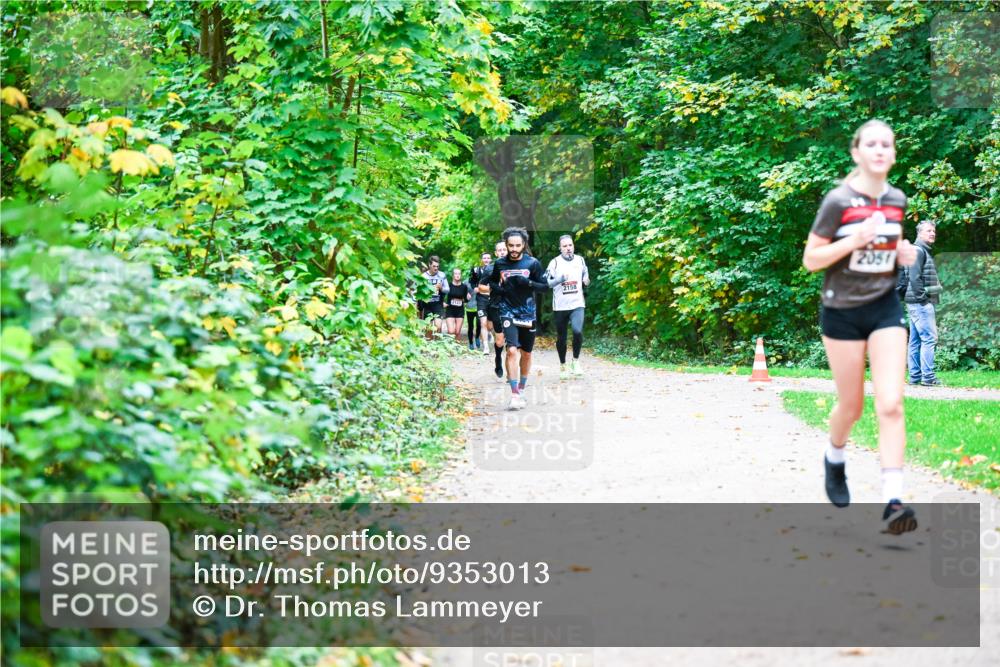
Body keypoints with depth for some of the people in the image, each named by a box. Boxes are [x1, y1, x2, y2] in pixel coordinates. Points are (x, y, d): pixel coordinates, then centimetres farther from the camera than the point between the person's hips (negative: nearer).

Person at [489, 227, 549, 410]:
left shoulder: (532, 263, -3)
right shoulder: (500, 263, 1)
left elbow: (545, 285, 1)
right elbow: (492, 281, 17)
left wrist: (528, 283, -17)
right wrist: (496, 289, -5)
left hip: (528, 313, 1)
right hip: (508, 311, -1)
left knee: (526, 353, 12)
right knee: (512, 350, -17)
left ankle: (521, 389, 32)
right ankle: (514, 395, -18)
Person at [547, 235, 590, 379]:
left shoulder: (580, 260, 6)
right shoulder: (555, 262, -4)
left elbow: (585, 277, 20)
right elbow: (545, 283, -6)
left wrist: (586, 281, -3)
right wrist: (560, 279, -21)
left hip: (577, 304, 1)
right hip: (560, 306, -1)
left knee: (578, 331, -22)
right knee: (561, 337, 8)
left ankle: (576, 361, -3)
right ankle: (562, 366, 26)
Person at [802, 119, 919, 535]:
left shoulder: (897, 200, 3)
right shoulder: (838, 201, -12)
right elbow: (810, 259, -11)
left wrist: (903, 253, -2)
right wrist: (855, 239, -24)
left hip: (885, 308, 3)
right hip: (842, 312, -3)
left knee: (890, 404, -12)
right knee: (851, 406, 8)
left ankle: (893, 501, -15)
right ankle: (834, 458, 42)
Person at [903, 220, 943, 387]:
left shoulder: (925, 251, 21)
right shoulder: (918, 250, -10)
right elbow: (914, 277, -19)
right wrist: (922, 297, -19)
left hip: (918, 304, 10)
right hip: (921, 303, -10)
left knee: (915, 341, 9)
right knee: (929, 338, -11)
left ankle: (915, 376, 12)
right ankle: (928, 377, -12)